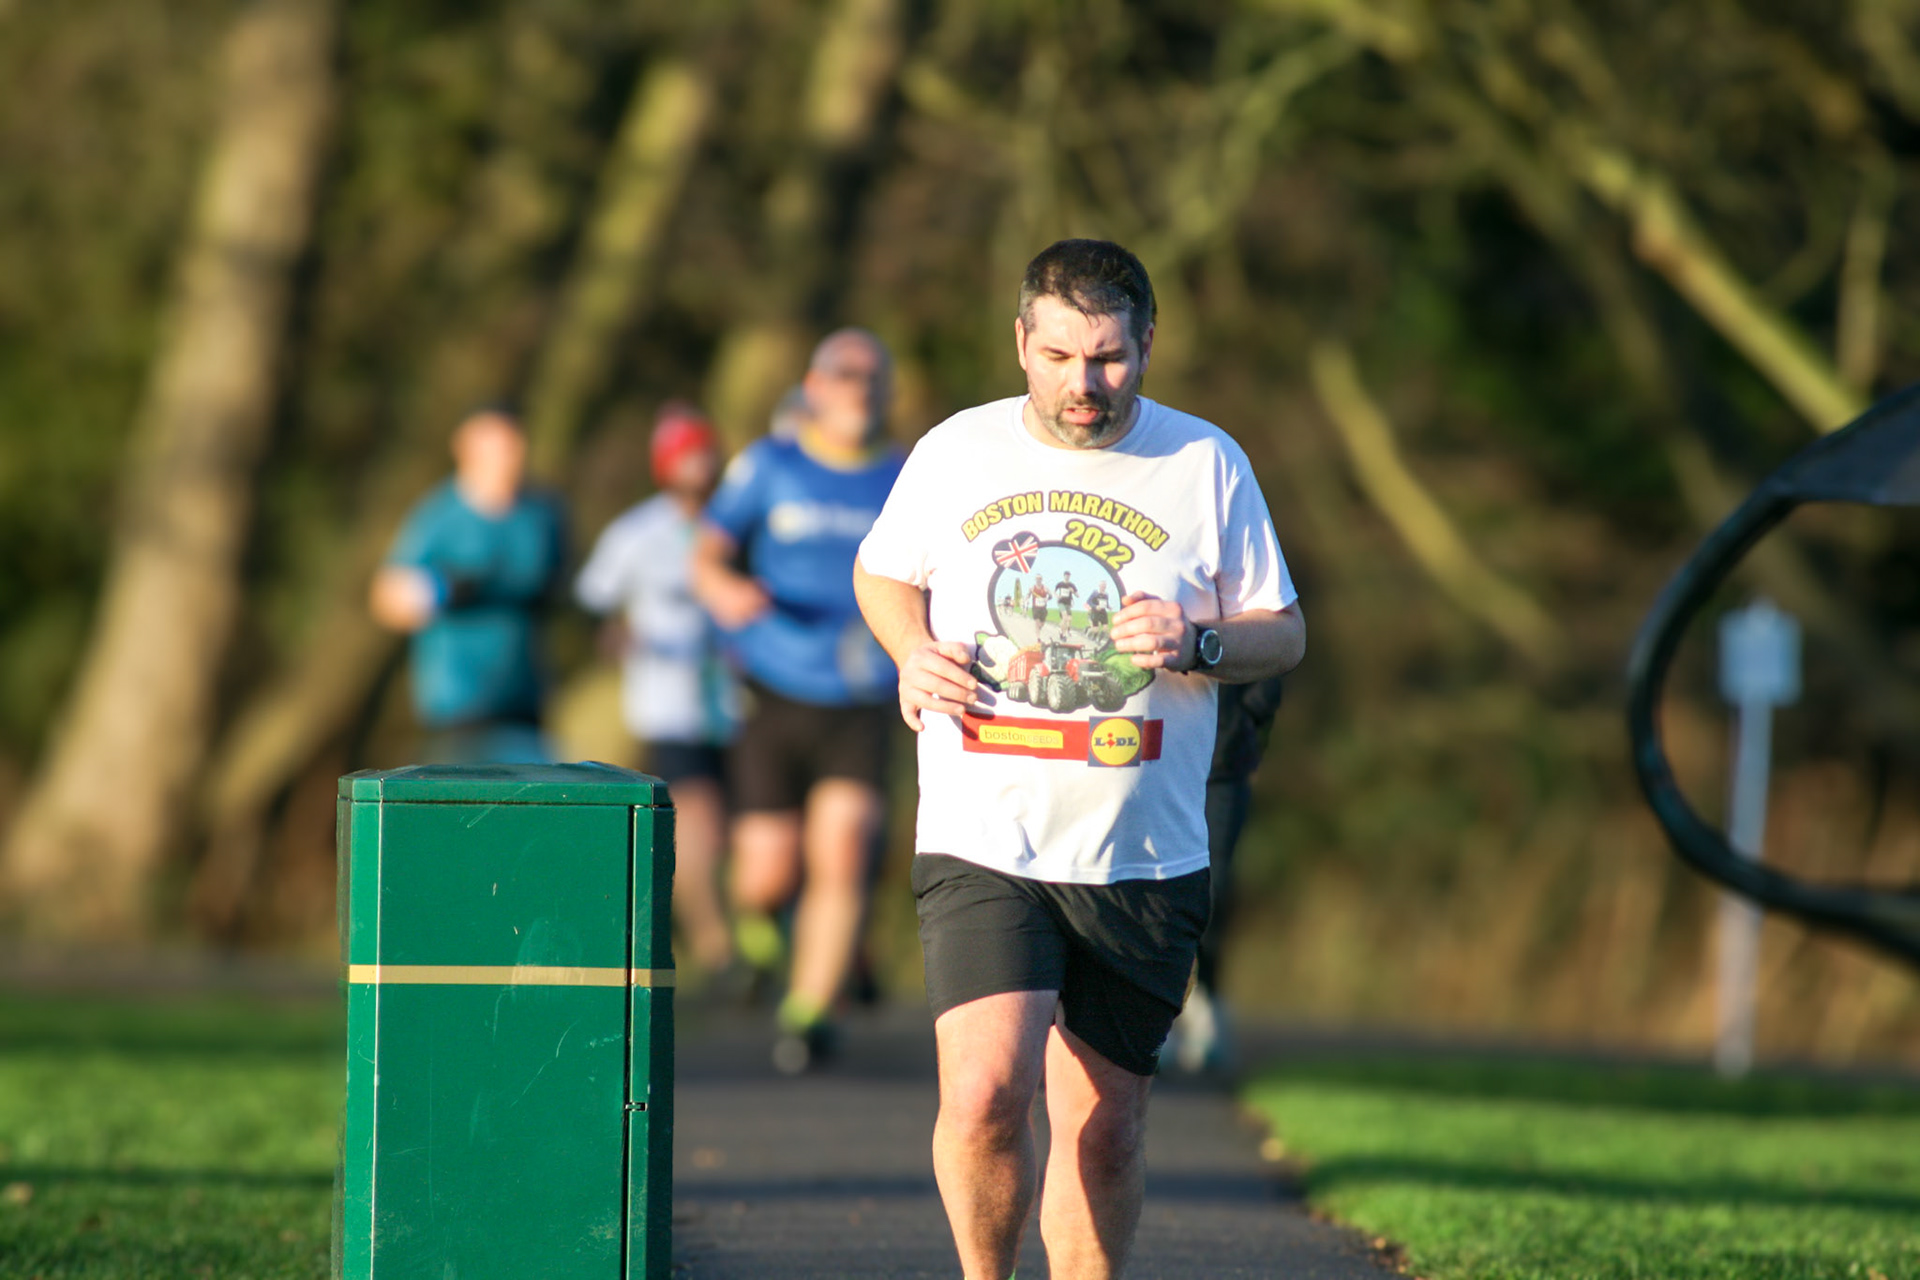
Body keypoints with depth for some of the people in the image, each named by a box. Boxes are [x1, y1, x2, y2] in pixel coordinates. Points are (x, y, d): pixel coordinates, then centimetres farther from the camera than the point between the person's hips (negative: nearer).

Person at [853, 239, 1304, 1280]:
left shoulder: (1206, 466, 3)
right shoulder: (957, 452, 3)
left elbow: (1283, 634, 9)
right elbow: (882, 573, 21)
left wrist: (1199, 645, -13)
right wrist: (915, 650, -1)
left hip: (1142, 861, 1)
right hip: (980, 844, -1)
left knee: (1103, 1128, 7)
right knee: (984, 1096, -19)